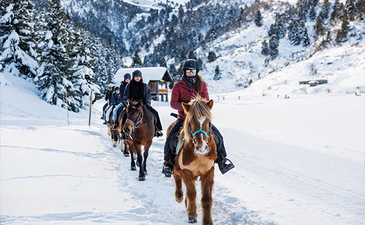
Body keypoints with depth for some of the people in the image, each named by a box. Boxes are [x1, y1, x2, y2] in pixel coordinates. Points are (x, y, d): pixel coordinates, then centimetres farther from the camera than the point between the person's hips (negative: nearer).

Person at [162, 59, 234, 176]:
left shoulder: (202, 85, 5)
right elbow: (173, 103, -7)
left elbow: (206, 100, 1)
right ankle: (168, 163, 2)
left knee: (218, 135, -9)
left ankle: (222, 160, 10)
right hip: (183, 117, -1)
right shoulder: (178, 85, -1)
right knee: (170, 137, -19)